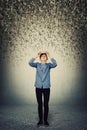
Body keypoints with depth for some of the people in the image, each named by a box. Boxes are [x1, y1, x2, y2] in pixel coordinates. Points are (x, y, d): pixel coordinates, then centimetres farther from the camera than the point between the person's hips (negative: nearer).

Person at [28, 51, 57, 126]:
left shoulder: (48, 65, 5)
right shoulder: (37, 64, 7)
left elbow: (55, 64, -16)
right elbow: (30, 63, -11)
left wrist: (49, 56, -14)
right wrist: (36, 56, -10)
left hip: (46, 87, 0)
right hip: (38, 87, 1)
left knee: (46, 104, 4)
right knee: (39, 104, 7)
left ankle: (45, 120, 17)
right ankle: (40, 120, 19)